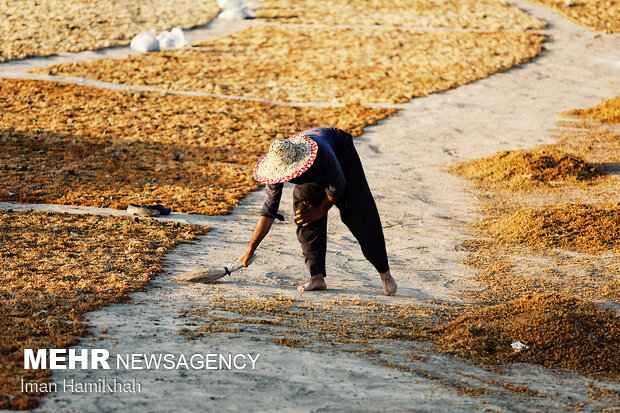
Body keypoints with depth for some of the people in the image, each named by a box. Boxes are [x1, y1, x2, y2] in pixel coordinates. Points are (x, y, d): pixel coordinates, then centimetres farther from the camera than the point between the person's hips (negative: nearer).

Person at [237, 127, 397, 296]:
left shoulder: (323, 153, -46)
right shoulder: (279, 168, -31)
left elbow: (337, 186, -25)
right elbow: (269, 210, -22)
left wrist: (320, 211, -13)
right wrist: (250, 250, -21)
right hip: (313, 174, 4)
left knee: (360, 217, -11)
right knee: (305, 220, -15)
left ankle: (384, 272, -1)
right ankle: (317, 277, -10)